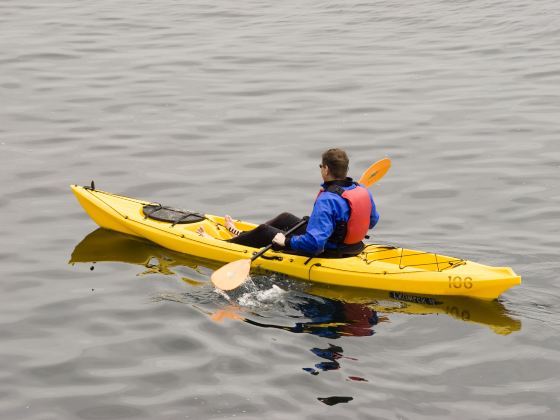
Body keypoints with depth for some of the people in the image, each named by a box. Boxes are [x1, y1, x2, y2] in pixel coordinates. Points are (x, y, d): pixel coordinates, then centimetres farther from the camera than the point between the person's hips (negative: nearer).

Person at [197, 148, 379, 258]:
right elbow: (372, 221, 10)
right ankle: (241, 235, 50)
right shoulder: (362, 191, -7)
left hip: (323, 254, -8)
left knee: (264, 231, 10)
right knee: (284, 218, 27)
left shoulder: (327, 201, -32)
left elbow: (314, 242, -36)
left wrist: (286, 241, -22)